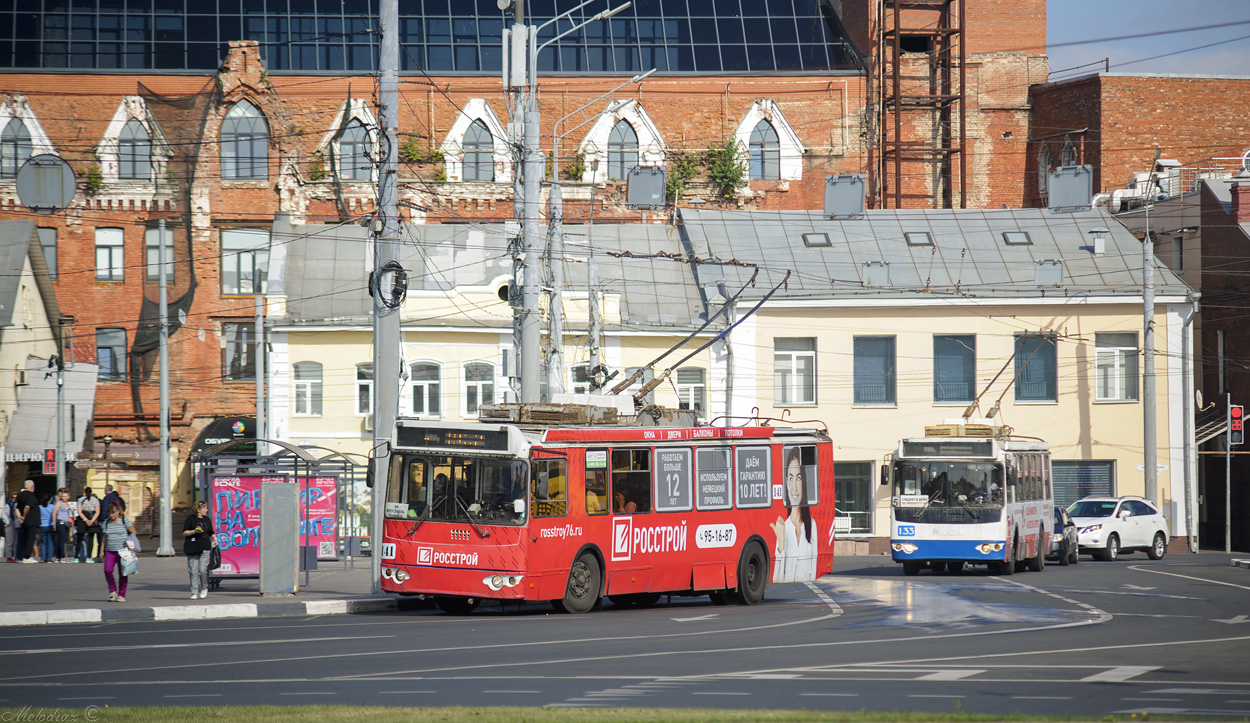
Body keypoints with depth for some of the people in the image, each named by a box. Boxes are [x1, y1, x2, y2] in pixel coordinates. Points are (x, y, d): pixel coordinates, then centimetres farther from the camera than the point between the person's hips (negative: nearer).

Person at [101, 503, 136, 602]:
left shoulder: (124, 520, 0)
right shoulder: (106, 522, 11)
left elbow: (133, 532, 4)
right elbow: (105, 537, 17)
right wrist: (102, 550, 13)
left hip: (123, 551, -3)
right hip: (110, 551, 3)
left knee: (122, 573, -1)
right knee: (107, 570, -13)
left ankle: (121, 595, 7)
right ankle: (112, 591, 5)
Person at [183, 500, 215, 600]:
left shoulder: (207, 519, 14)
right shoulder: (190, 519, 1)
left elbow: (211, 532, 23)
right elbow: (184, 533, 0)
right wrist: (194, 531, -14)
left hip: (205, 548, 2)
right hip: (192, 548, -2)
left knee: (202, 570, -10)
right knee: (193, 571, -2)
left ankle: (204, 588, 13)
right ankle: (194, 592, 6)